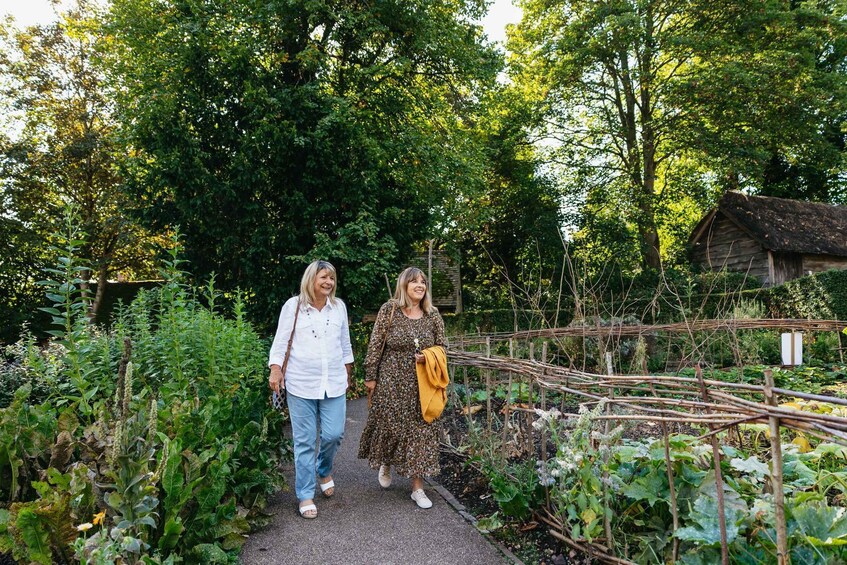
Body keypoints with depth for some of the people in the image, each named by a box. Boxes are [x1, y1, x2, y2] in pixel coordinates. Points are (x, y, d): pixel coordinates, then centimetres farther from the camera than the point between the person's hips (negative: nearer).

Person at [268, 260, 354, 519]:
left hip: (334, 383, 3)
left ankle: (324, 470, 35)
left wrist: (348, 372, 20)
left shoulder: (339, 306, 7)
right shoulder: (293, 306, -2)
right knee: (304, 441, 3)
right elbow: (281, 341, -1)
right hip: (301, 383, -3)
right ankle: (305, 495, 18)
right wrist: (275, 369, -12)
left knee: (334, 434, 2)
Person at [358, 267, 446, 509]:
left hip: (422, 386, 3)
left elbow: (441, 348, 11)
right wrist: (370, 376, -4)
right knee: (389, 426, 7)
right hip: (392, 382, -2)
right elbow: (375, 345, -3)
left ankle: (418, 487, 17)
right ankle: (385, 465, 41)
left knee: (421, 430, 4)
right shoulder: (389, 310, -5)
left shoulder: (433, 316, 2)